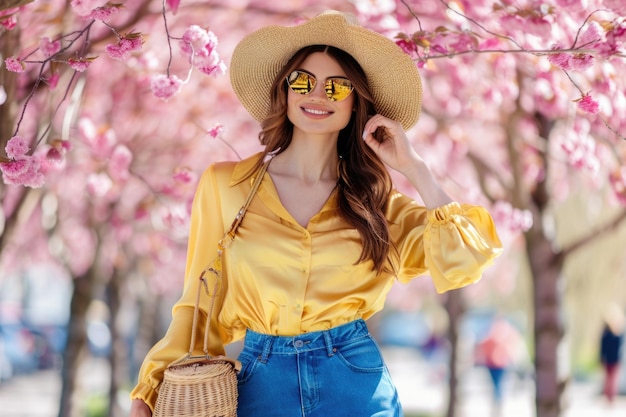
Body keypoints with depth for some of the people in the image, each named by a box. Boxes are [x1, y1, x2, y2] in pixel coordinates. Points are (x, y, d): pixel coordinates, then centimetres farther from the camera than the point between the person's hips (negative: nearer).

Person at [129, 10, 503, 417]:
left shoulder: (377, 199, 4)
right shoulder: (223, 186, 1)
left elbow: (462, 260, -7)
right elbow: (202, 304, 5)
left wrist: (413, 167, -5)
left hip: (356, 383, 1)